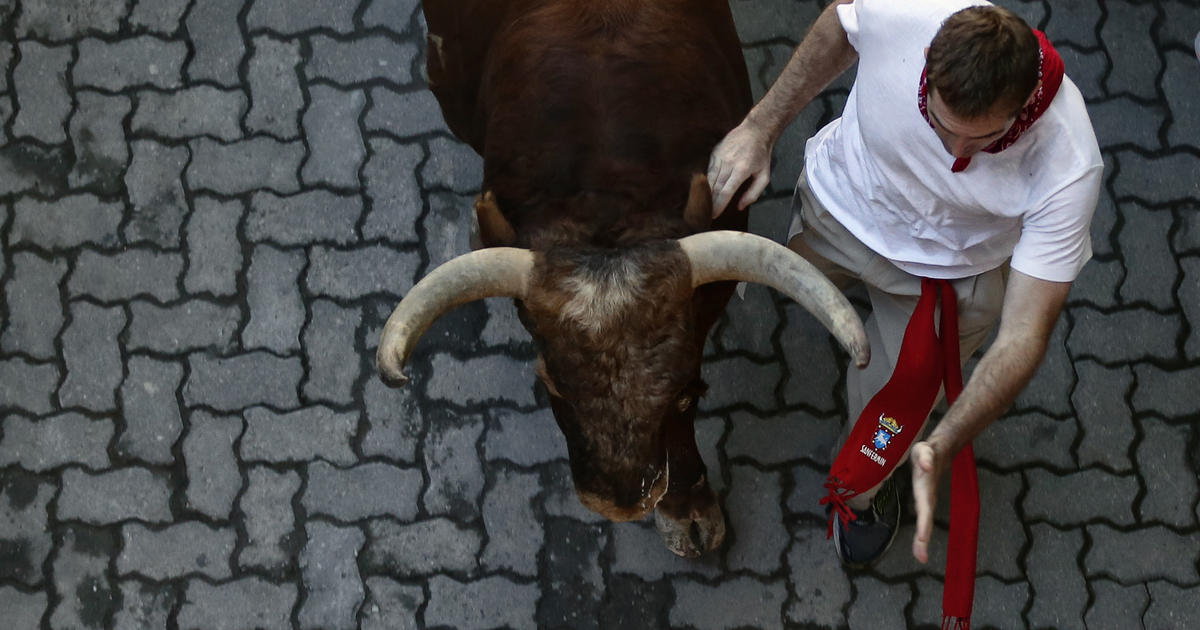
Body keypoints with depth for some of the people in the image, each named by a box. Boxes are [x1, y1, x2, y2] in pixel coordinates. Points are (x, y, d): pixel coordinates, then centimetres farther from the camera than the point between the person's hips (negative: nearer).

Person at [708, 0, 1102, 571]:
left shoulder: (1068, 169, -41)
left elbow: (1023, 336, -37)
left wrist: (941, 451, -48)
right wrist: (760, 127, -10)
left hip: (947, 265, -2)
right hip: (841, 202, 2)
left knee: (892, 417, 5)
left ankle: (866, 489, 43)